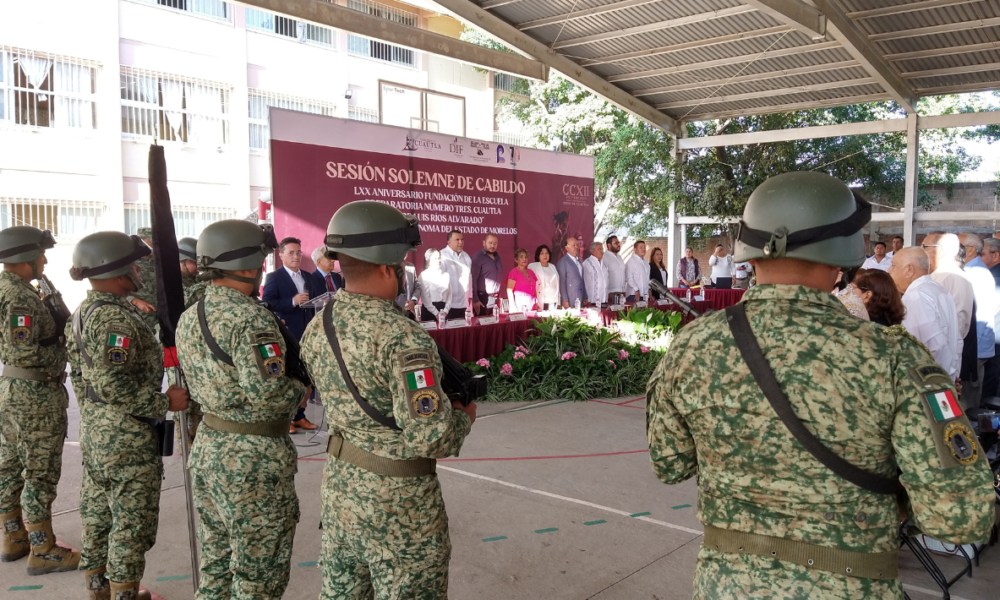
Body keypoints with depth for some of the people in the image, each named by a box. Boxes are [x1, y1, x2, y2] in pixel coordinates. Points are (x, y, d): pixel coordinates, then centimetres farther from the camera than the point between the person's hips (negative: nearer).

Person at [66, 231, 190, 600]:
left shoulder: (83, 312, 10)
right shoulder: (117, 318, -22)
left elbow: (81, 376, 16)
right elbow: (112, 383, -28)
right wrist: (164, 402, -21)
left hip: (94, 429, 10)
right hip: (127, 436, -10)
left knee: (97, 512, 20)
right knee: (132, 520, 1)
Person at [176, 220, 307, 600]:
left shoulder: (189, 319, 6)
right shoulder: (251, 319, -22)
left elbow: (198, 385, 13)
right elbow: (268, 392, -29)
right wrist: (302, 391, -11)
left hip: (207, 448, 9)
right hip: (254, 458, -9)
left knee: (215, 564, 22)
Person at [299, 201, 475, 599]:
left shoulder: (317, 329, 0)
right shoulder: (404, 339, -25)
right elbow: (429, 438, -27)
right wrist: (465, 416, -8)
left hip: (339, 483, 8)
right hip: (397, 498, -7)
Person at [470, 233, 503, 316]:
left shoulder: (497, 257, 13)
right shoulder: (478, 258, -9)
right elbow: (472, 280, -14)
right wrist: (475, 300, -17)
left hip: (496, 298, 6)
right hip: (483, 298, -6)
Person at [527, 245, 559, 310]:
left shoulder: (552, 266, 17)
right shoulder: (532, 266, 3)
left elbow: (557, 285, 16)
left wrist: (558, 303, 10)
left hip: (554, 303, 4)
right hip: (541, 303, -4)